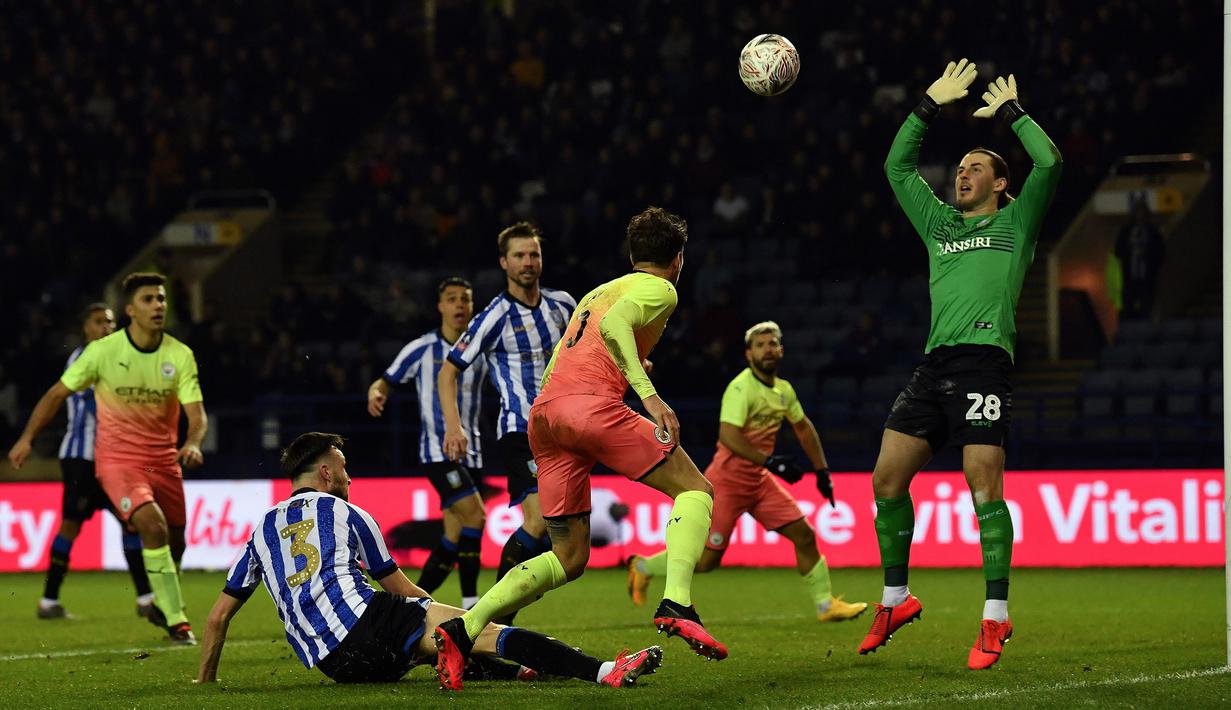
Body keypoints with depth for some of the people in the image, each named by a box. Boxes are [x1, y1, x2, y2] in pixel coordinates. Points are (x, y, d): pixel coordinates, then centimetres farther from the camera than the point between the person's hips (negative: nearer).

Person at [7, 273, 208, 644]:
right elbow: (58, 392, 0)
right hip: (116, 457, -4)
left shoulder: (180, 355, -4)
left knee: (173, 544, 10)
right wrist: (27, 437, -5)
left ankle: (166, 608, 40)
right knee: (153, 525, -26)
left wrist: (193, 443, -29)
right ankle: (177, 621, -21)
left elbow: (197, 413, -7)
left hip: (164, 459, 4)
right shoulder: (103, 350, -10)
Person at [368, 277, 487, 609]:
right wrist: (376, 393, -18)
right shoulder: (422, 349, -2)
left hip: (470, 452, 5)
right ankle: (470, 605, -17)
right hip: (437, 449, -5)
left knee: (455, 537, 3)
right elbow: (385, 382, 4)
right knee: (475, 514, -21)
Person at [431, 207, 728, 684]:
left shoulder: (598, 292, 32)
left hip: (543, 412, 7)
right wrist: (648, 392, -23)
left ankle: (463, 630, -5)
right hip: (592, 405, -7)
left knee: (569, 558, 11)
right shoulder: (658, 289, 8)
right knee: (695, 489, 4)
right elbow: (612, 323, -14)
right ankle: (676, 605, -18)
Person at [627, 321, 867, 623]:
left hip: (759, 481, 7)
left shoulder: (783, 390, 6)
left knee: (804, 535, -2)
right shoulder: (742, 388, -19)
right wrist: (769, 461, -33)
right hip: (727, 481, -7)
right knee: (706, 560, -3)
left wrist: (822, 471, 20)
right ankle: (643, 567, 19)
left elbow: (803, 427, 23)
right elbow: (728, 436, -30)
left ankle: (825, 604, 8)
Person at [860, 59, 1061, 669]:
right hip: (933, 364, 6)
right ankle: (896, 598, 15)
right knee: (886, 479, 0)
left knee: (983, 485, -15)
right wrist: (930, 106, 24)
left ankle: (996, 616, -11)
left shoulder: (1015, 223, 13)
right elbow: (897, 166, 30)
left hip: (984, 361, -6)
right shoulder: (938, 223, 27)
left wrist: (1011, 112, 12)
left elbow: (1048, 162, 0)